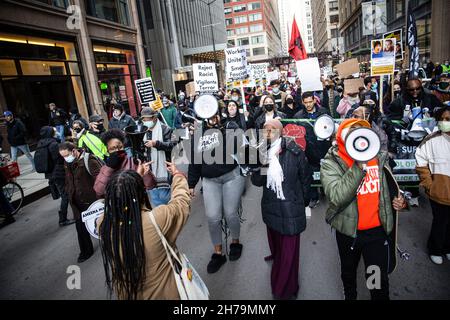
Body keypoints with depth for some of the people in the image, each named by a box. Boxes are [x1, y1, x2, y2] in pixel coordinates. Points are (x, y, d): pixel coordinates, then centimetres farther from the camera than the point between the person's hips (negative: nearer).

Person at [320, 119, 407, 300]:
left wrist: (397, 199, -3)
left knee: (380, 280, 8)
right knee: (348, 272, 24)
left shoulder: (378, 156, -3)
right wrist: (359, 166, -34)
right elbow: (336, 198, -32)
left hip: (378, 230, 1)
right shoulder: (331, 164, -17)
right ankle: (349, 296, 52)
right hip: (349, 231, -1)